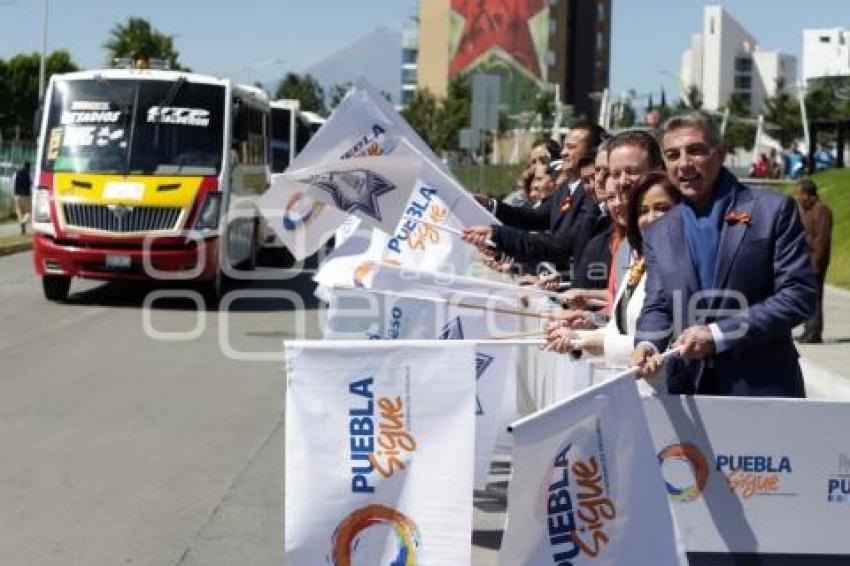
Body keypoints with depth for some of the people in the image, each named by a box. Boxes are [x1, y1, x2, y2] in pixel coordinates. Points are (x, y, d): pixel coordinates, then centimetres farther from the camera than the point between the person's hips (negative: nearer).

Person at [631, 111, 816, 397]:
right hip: (686, 388, 3)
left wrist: (718, 335, -15)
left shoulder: (773, 210, -3)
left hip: (762, 387, -3)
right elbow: (656, 307, 9)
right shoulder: (658, 234, 10)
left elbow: (799, 295, -8)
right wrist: (647, 344, -15)